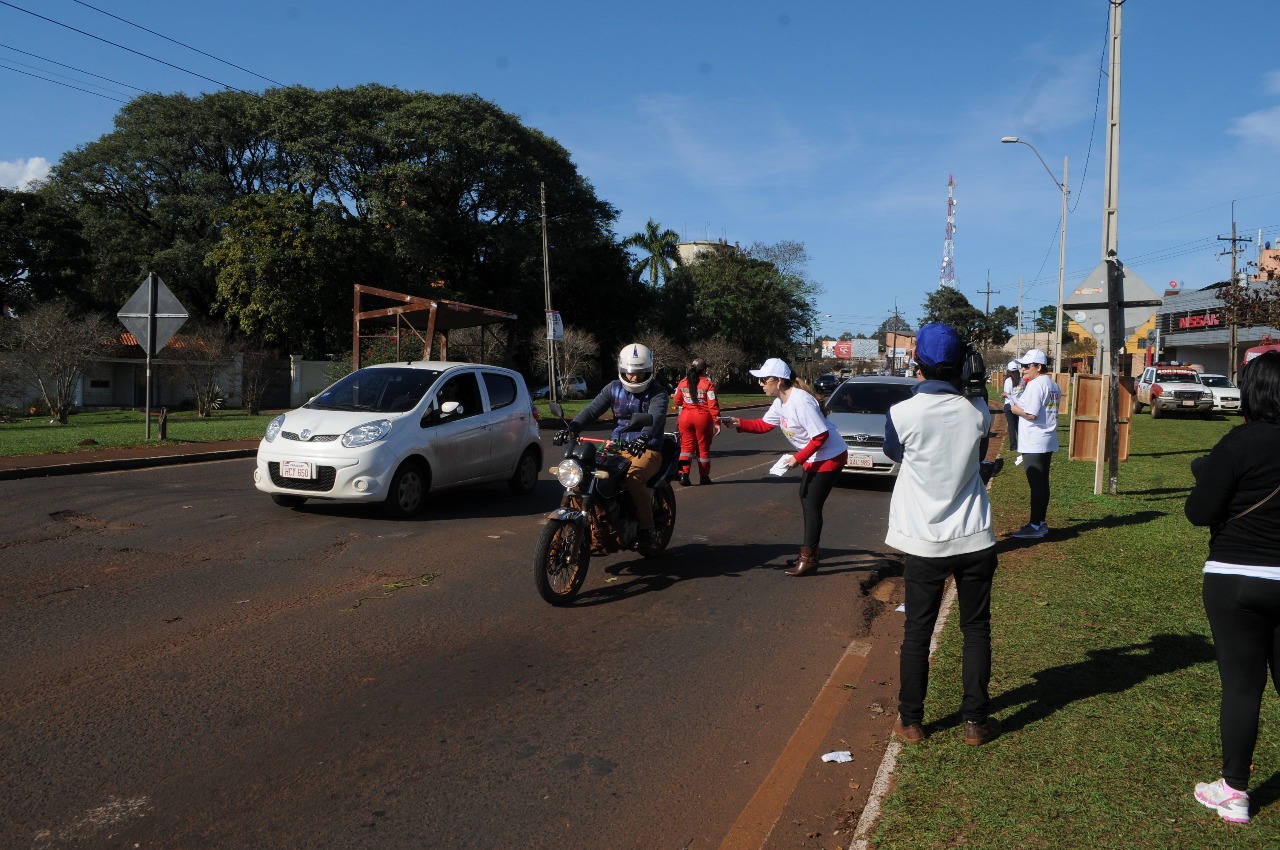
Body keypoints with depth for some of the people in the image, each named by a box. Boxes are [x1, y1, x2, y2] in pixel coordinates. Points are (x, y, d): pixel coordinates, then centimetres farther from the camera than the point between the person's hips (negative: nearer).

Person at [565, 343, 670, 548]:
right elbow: (592, 409, -3)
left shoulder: (658, 392, -5)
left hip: (647, 450, -5)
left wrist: (644, 438, -46)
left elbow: (655, 417, -25)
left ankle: (647, 527, -20)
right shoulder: (614, 388, 9)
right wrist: (572, 427, -22)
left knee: (633, 477, -35)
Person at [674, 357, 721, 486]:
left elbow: (677, 401, 12)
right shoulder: (708, 384, -10)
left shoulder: (683, 382, 4)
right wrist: (717, 421, -8)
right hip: (703, 417, -3)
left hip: (685, 417, 3)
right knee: (703, 447, 9)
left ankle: (683, 474, -7)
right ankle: (704, 477, 16)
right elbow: (713, 404, -12)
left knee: (686, 446, 8)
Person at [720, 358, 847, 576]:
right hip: (815, 457, 10)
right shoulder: (780, 401, 4)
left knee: (812, 505, -7)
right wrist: (738, 423, -3)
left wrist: (797, 458, -22)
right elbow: (764, 425, 12)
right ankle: (809, 550, 30)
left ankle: (808, 559, 1)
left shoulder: (800, 401, -27)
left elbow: (821, 435, -26)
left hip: (830, 456, -10)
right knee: (806, 500, 17)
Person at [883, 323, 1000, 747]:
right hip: (975, 538, 2)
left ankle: (911, 721, 19)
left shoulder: (902, 413, -14)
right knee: (976, 629, 13)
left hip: (925, 542, -2)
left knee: (917, 631, 10)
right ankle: (976, 721, 20)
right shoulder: (977, 411, -5)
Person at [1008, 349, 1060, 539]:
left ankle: (1035, 526, -1)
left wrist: (1016, 409, -6)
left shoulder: (1035, 385, -16)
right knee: (1042, 482, 15)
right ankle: (1041, 522, 22)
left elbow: (1031, 414, -23)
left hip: (1034, 444, -10)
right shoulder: (1054, 385, 13)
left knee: (1036, 484, -6)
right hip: (1048, 442, 10)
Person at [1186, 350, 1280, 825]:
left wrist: (1206, 475, 3)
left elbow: (1199, 513, -16)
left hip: (1236, 581, -4)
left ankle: (1234, 794, 16)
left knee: (1241, 685, 4)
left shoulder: (1241, 443, -16)